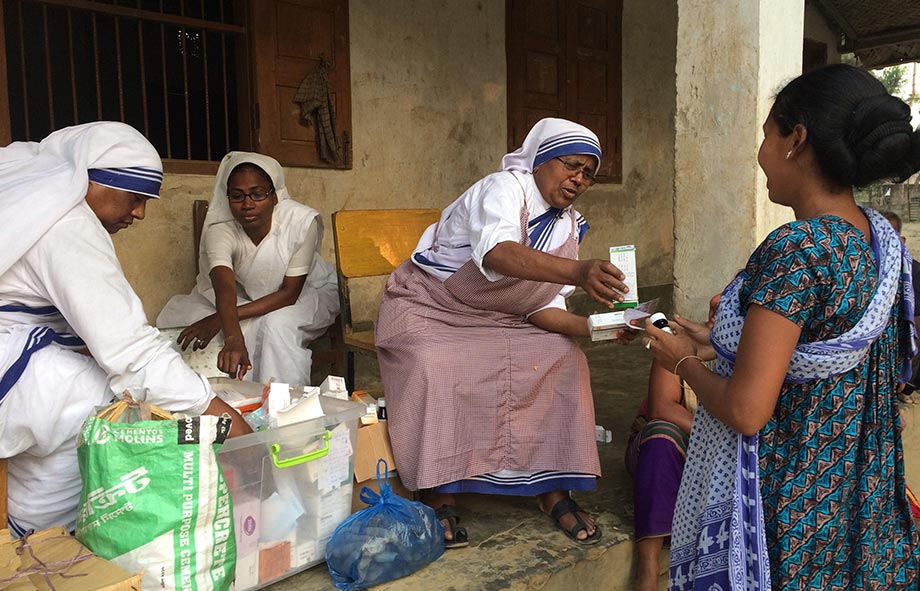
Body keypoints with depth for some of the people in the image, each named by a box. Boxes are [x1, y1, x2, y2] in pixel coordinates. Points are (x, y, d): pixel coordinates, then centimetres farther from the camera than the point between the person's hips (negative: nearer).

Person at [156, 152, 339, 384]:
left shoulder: (303, 220, -30)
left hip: (310, 292, -2)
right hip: (248, 295, 3)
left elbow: (289, 293, -26)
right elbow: (225, 290, -41)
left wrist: (220, 319, -33)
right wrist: (233, 339, -62)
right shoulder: (219, 229, -25)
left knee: (279, 324, -31)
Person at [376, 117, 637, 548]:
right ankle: (440, 498, -18)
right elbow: (497, 253, -44)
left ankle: (552, 488, -5)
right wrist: (579, 272, -59)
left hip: (495, 321, 6)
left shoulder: (568, 226, 2)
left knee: (564, 357, -15)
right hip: (428, 309, -6)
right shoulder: (505, 188, -20)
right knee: (435, 368, -34)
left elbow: (544, 307, -2)